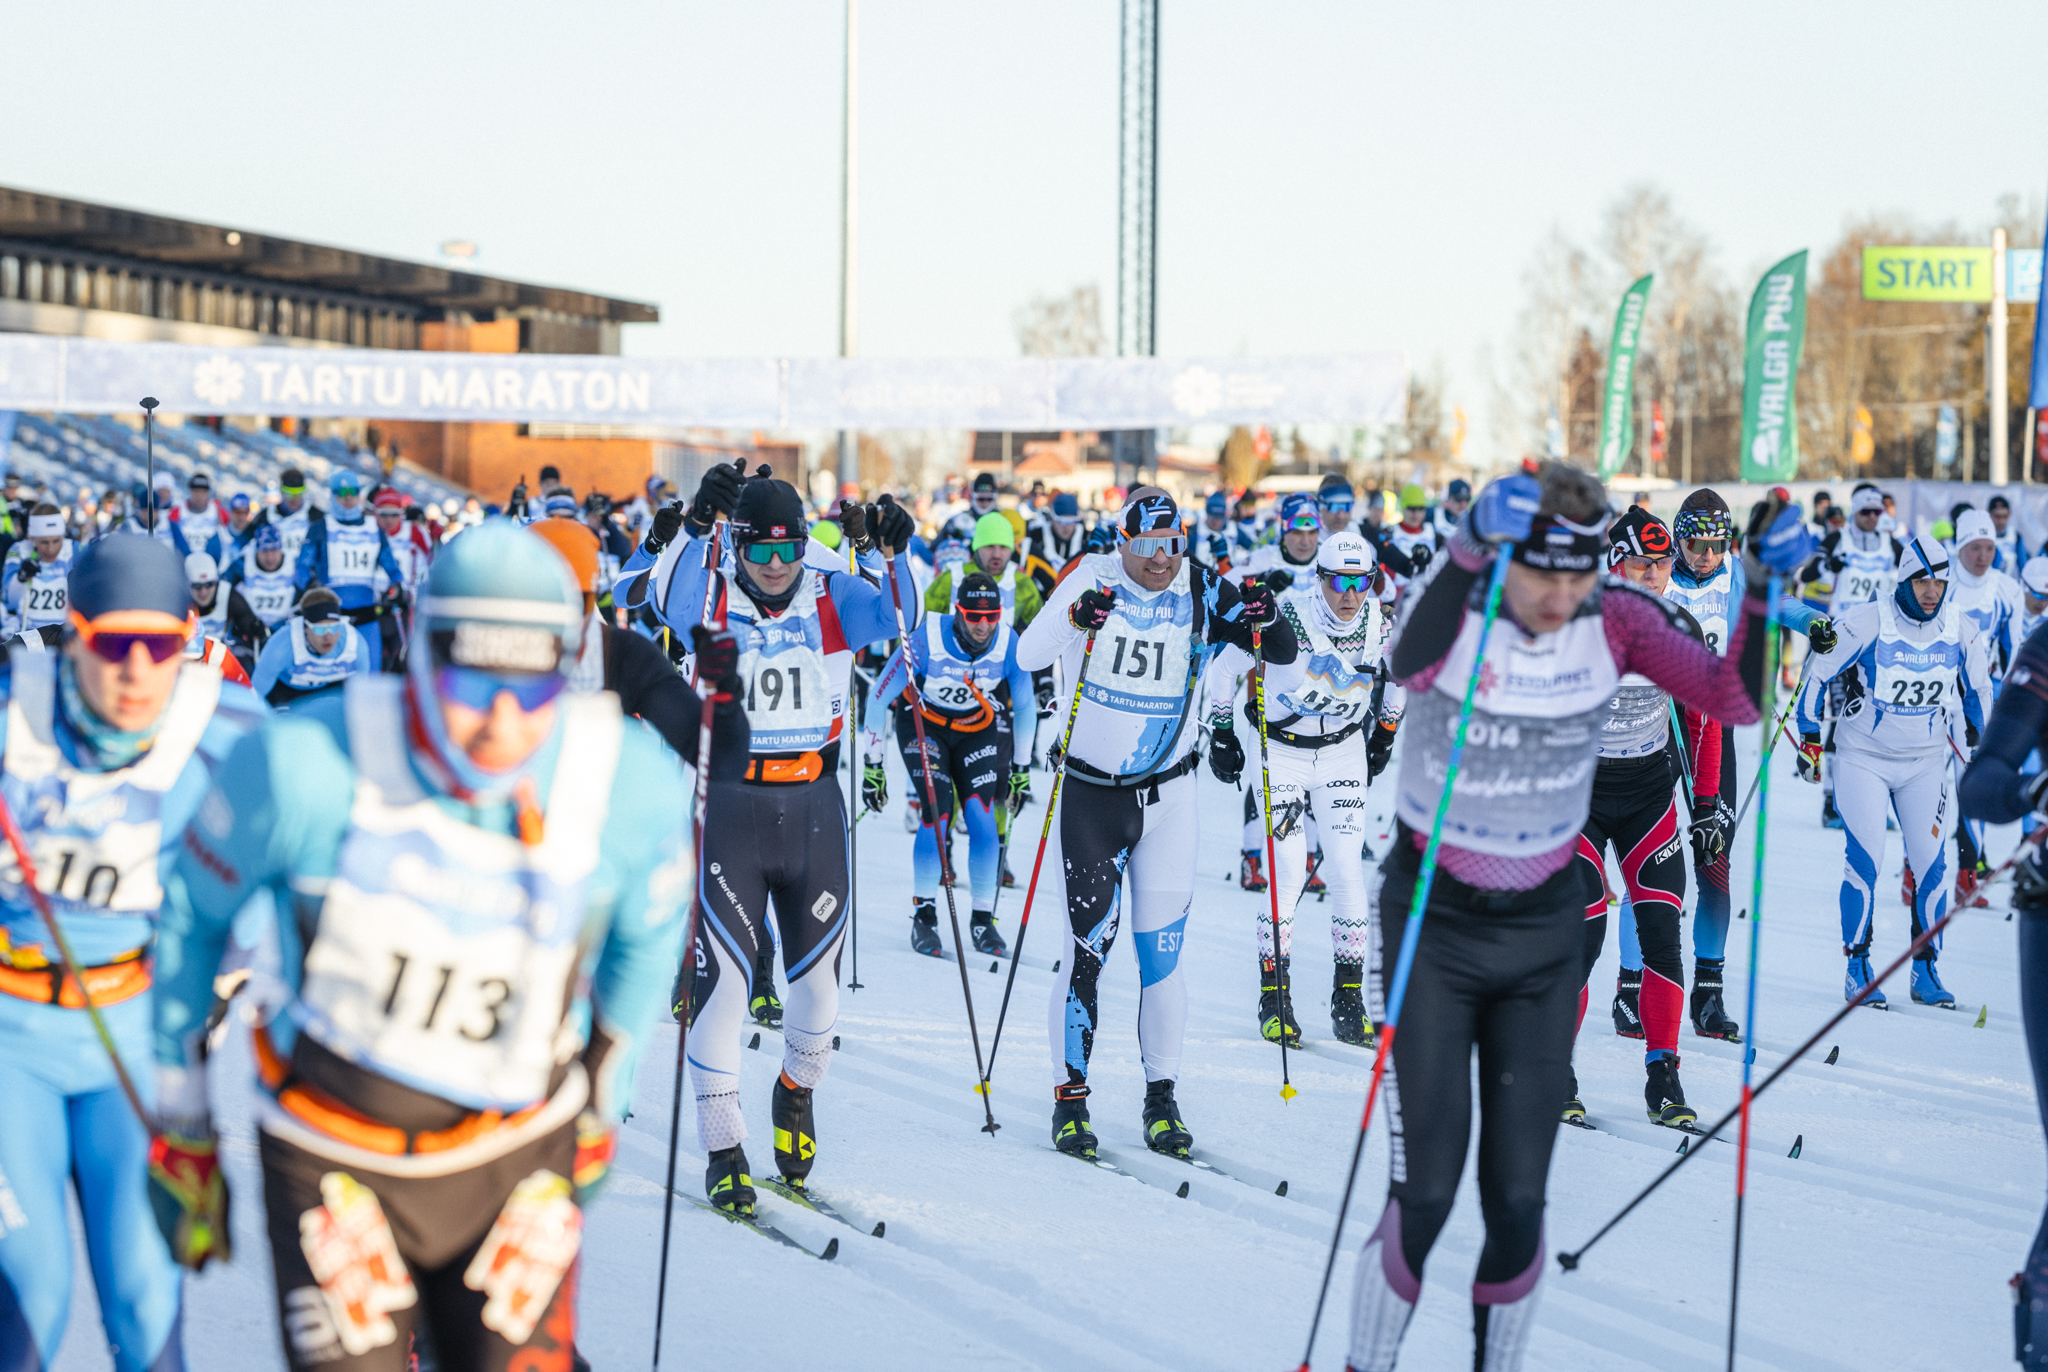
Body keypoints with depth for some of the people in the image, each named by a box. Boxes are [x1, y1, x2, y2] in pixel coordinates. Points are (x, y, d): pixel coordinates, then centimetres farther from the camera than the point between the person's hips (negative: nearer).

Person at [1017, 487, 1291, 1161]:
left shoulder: (1203, 595, -4)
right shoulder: (1092, 581, -8)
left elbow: (1284, 654, 1)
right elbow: (1027, 656, -15)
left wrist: (1266, 619, -21)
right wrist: (1074, 620, -34)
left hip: (1167, 798, 1)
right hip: (1090, 794, -1)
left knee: (1161, 956, 3)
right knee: (1086, 948, -5)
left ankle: (1162, 1097, 15)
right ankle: (1070, 1097, 6)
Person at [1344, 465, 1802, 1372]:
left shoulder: (1613, 623, -9)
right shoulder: (1455, 609, -19)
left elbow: (1733, 700, -18)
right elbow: (1409, 665, -44)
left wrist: (1765, 585, -32)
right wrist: (1468, 550, -58)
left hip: (1544, 932, 3)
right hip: (1431, 924, -3)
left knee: (1518, 1201, 2)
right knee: (1425, 1195, -6)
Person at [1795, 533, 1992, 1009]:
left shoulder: (1960, 630, -5)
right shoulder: (1868, 623, -16)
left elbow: (1979, 687, 13)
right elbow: (1817, 671, -5)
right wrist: (1810, 738, -2)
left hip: (1926, 762, 3)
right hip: (1863, 756, -3)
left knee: (1931, 861, -4)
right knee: (1865, 858, -12)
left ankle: (1925, 970, 8)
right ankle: (1857, 967, -1)